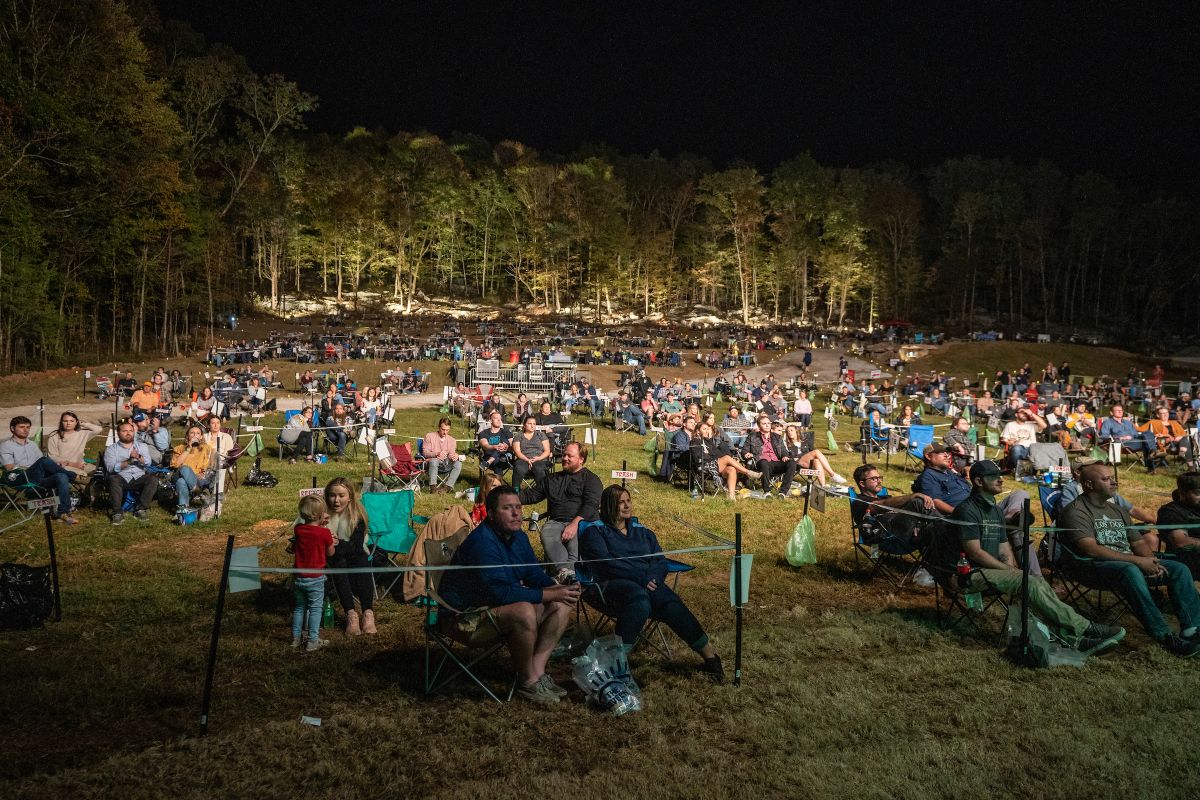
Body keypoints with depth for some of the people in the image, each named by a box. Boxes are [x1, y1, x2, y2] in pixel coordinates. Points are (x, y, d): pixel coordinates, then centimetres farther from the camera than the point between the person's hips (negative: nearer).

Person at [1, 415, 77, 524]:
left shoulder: (33, 444, 28)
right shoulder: (5, 446, 9)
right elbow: (10, 468, -4)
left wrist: (54, 467, -2)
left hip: (41, 480, 5)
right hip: (22, 479, -5)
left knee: (61, 476, -31)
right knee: (45, 460, -34)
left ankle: (63, 512, -39)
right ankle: (71, 476, -19)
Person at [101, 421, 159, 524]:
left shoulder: (142, 446, 16)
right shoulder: (111, 449, 9)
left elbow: (147, 463, -1)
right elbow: (111, 467, -9)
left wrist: (138, 457, -22)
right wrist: (128, 461, -20)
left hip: (139, 478, 2)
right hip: (121, 478, -2)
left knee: (153, 479, -27)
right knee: (113, 479, -35)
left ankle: (140, 509, -22)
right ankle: (117, 512, -26)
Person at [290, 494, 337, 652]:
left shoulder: (298, 529, -2)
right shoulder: (324, 533, -15)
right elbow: (330, 553, -3)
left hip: (298, 578, 5)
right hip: (315, 578, -5)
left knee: (299, 608, 18)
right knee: (315, 609, 6)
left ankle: (296, 638, 25)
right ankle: (312, 641, 7)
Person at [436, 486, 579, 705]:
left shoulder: (518, 537, 5)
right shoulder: (482, 543, -26)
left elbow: (534, 574, 15)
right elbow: (502, 593, -31)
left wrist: (560, 588, -7)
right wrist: (551, 594, -27)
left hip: (493, 606, 10)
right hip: (463, 618, -10)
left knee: (563, 604, -1)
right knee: (524, 611, -35)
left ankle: (536, 670, -11)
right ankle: (528, 683, -17)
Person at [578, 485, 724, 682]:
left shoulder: (643, 532, 26)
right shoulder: (595, 531, 11)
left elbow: (661, 562, 15)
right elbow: (604, 562, -5)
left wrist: (651, 578, -9)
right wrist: (641, 578, -14)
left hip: (647, 584, 4)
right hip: (611, 584, -4)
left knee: (672, 605, -28)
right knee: (639, 600, -39)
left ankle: (710, 656, -27)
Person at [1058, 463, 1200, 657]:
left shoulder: (1118, 510, 24)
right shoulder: (1076, 511, -4)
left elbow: (1139, 542, 20)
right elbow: (1091, 549, -17)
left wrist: (1151, 561, -5)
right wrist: (1138, 561, -19)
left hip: (1130, 563, 8)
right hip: (1095, 566, -8)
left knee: (1179, 569, -10)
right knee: (1130, 571, -38)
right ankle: (1164, 637, -41)